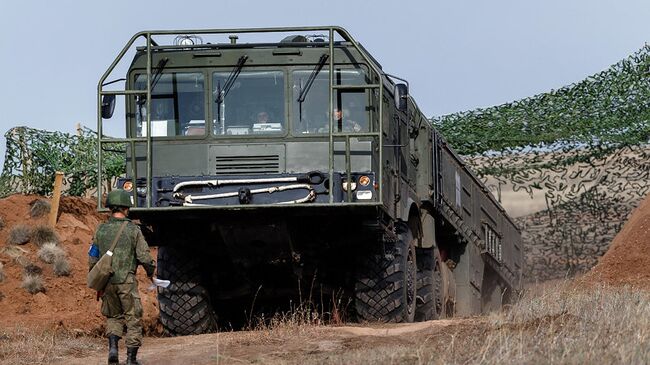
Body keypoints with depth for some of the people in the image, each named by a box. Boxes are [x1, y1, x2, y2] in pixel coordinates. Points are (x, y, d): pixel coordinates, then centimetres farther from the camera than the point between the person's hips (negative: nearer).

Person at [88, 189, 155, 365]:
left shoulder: (101, 230, 4)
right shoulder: (133, 230, -6)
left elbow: (93, 260, 7)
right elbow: (144, 257, -8)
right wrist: (151, 272, 12)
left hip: (107, 282, 3)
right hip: (127, 281, -3)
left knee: (113, 317, 19)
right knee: (133, 319, 7)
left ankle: (113, 346, -3)